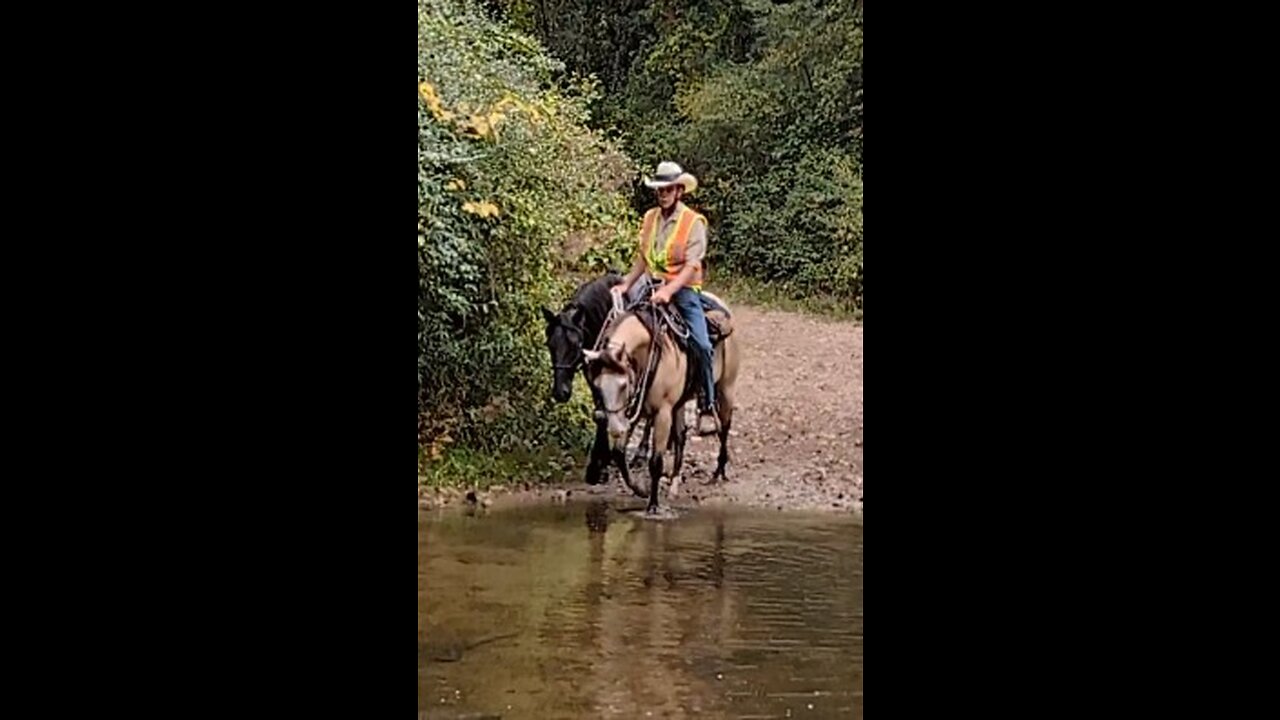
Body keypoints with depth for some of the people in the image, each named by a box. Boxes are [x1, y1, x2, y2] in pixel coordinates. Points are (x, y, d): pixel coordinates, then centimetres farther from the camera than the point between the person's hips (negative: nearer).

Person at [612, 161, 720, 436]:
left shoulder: (694, 222, -7)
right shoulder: (650, 218, 9)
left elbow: (691, 265, -16)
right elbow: (643, 257, 15)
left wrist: (669, 291, -29)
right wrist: (627, 284, 1)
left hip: (683, 289, -5)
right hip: (653, 288, 5)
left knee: (700, 344, -21)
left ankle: (707, 407, -11)